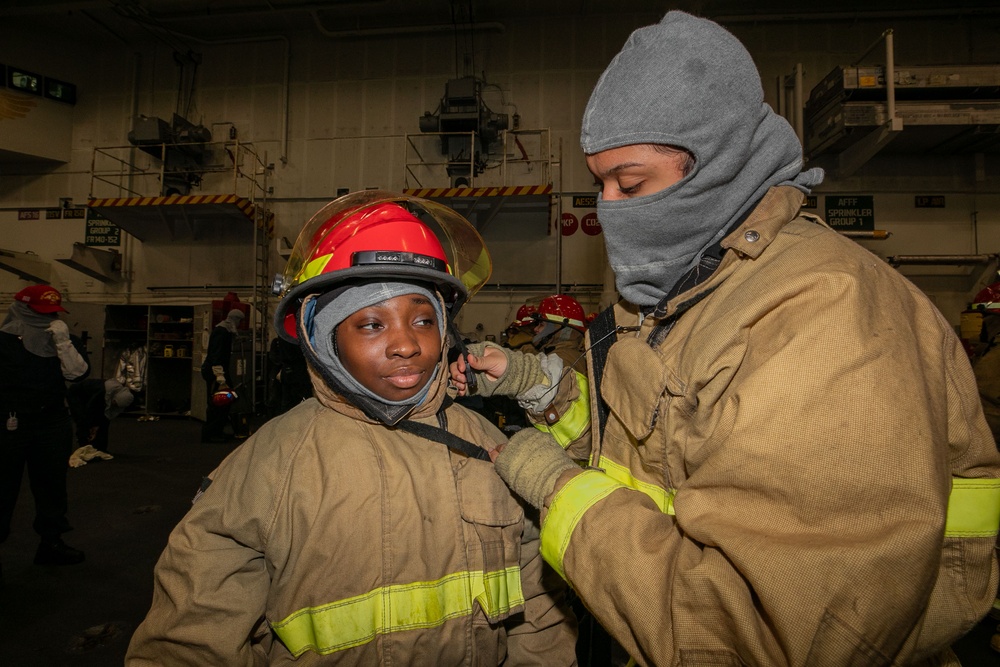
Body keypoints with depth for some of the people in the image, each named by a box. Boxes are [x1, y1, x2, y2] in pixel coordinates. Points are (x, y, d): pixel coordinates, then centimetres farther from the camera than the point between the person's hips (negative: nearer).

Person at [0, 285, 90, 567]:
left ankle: (51, 542, 23)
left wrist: (63, 341, -18)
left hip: (53, 423, 3)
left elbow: (77, 373, -8)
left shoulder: (64, 338, 4)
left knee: (52, 484, 11)